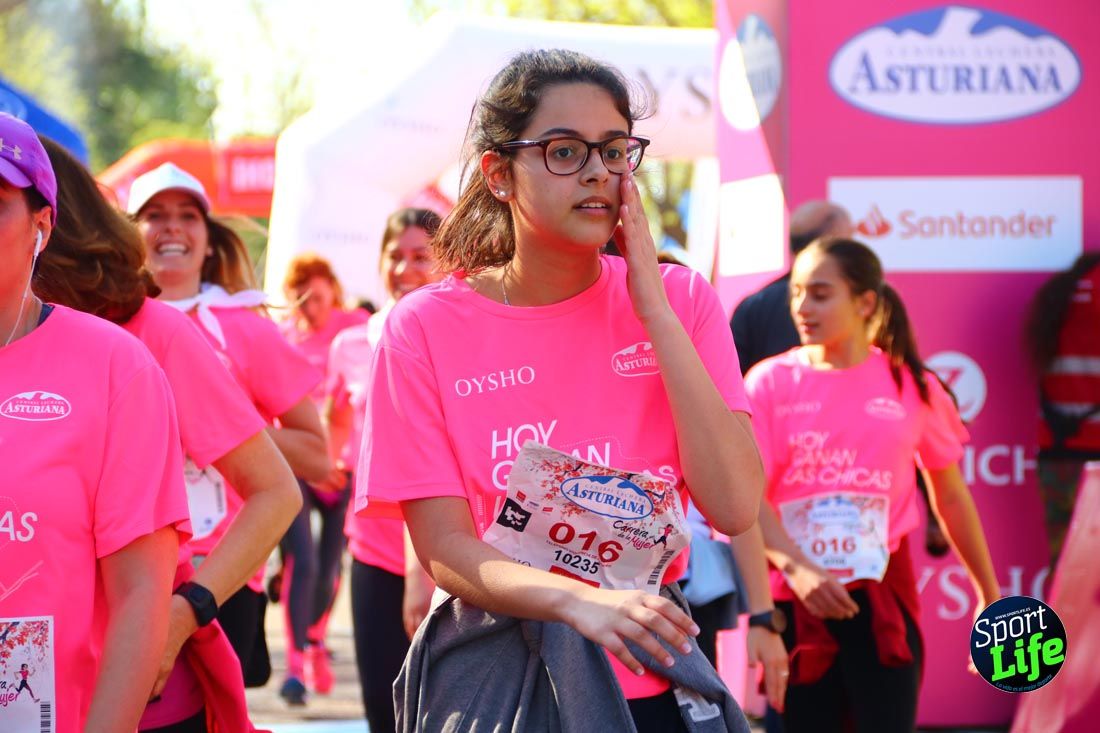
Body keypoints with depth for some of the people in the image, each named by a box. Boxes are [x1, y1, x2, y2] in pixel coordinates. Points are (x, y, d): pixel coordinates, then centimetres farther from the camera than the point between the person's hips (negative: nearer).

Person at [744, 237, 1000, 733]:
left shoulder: (911, 386, 3)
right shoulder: (770, 382, 0)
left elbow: (951, 496, 13)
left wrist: (990, 595, 17)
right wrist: (795, 568, -25)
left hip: (882, 601, 0)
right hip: (796, 601, 0)